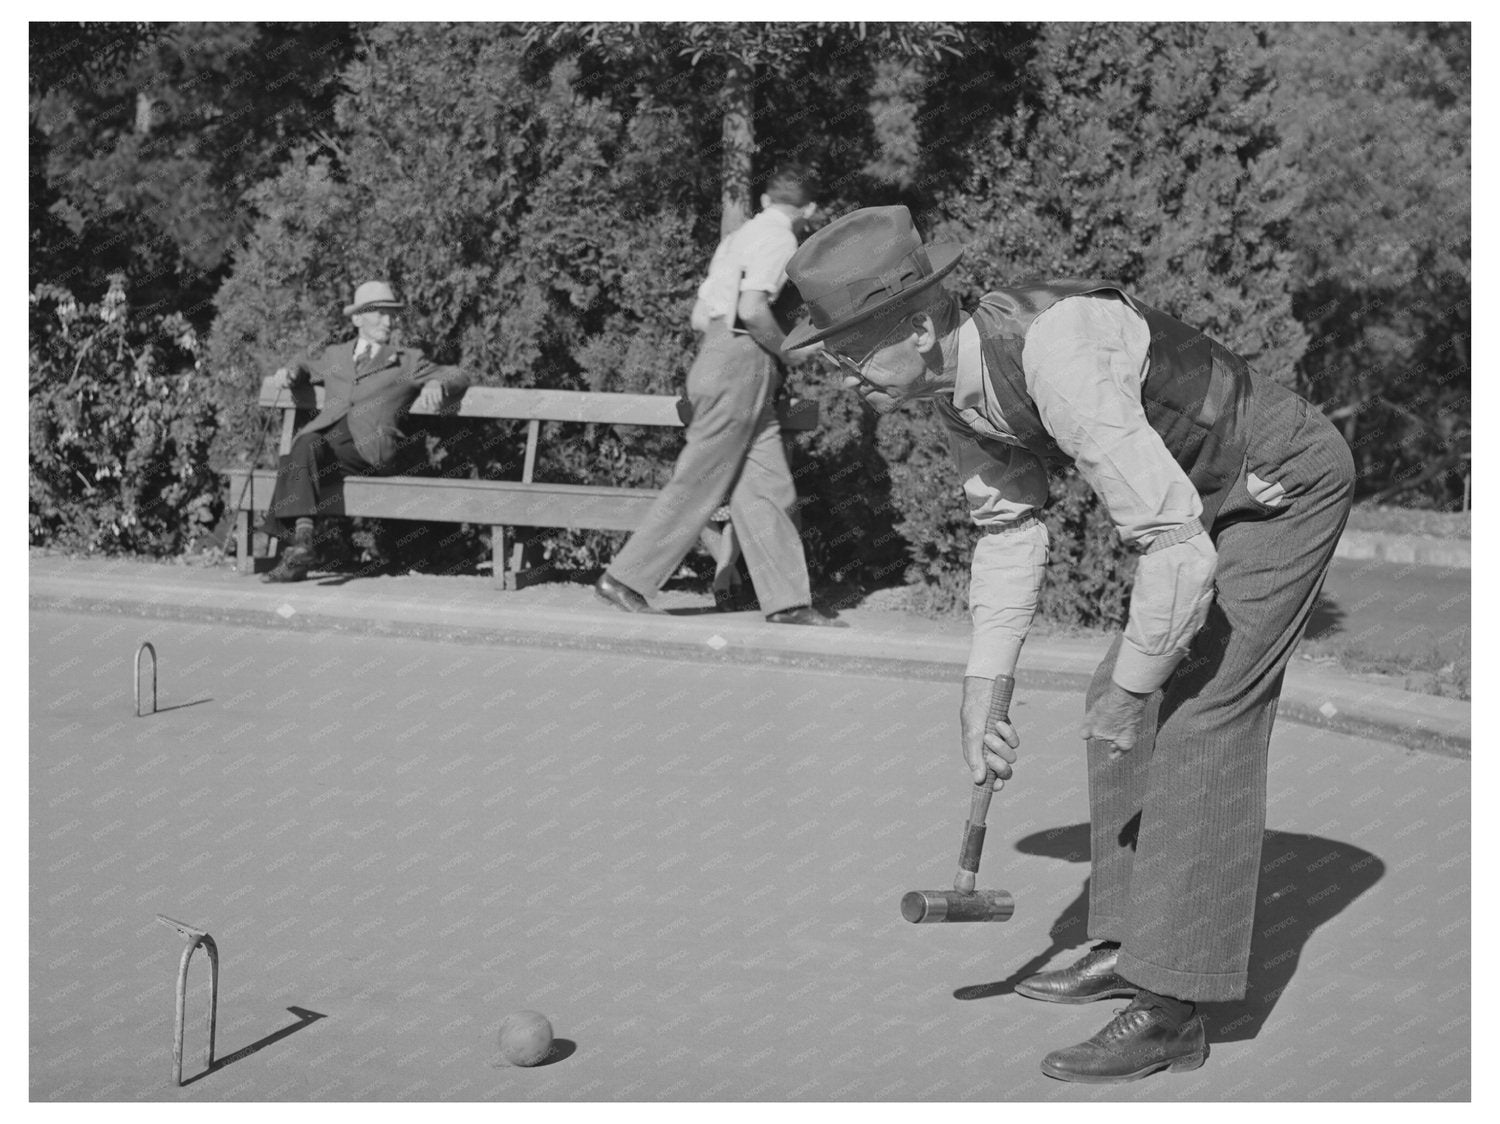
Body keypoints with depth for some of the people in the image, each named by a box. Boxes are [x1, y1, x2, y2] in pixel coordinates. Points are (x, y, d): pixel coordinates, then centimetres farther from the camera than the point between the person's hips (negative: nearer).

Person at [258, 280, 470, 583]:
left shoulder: (407, 360, 23)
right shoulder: (335, 355, 31)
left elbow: (458, 376, 18)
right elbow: (306, 364, 48)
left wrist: (436, 384, -6)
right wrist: (291, 371, 23)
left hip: (373, 447, -2)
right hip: (327, 439, 2)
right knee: (307, 444, -35)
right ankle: (302, 537, -49)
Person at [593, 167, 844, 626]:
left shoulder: (741, 236, 20)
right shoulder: (779, 239, -7)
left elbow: (699, 316, 19)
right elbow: (752, 309, -22)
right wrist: (788, 350, -8)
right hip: (742, 366, -10)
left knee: (769, 486, 5)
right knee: (698, 484, -5)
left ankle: (787, 600, 4)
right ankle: (624, 579, -1)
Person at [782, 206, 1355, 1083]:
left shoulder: (1059, 359, -37)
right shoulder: (957, 377, -7)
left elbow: (1179, 551, -37)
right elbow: (1010, 534, 2)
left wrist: (1132, 690, -23)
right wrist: (980, 698, -4)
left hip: (1288, 481, -9)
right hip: (1212, 495, 9)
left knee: (1203, 719, -13)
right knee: (1119, 707, 10)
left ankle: (1171, 1011, -10)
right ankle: (1134, 944, 21)